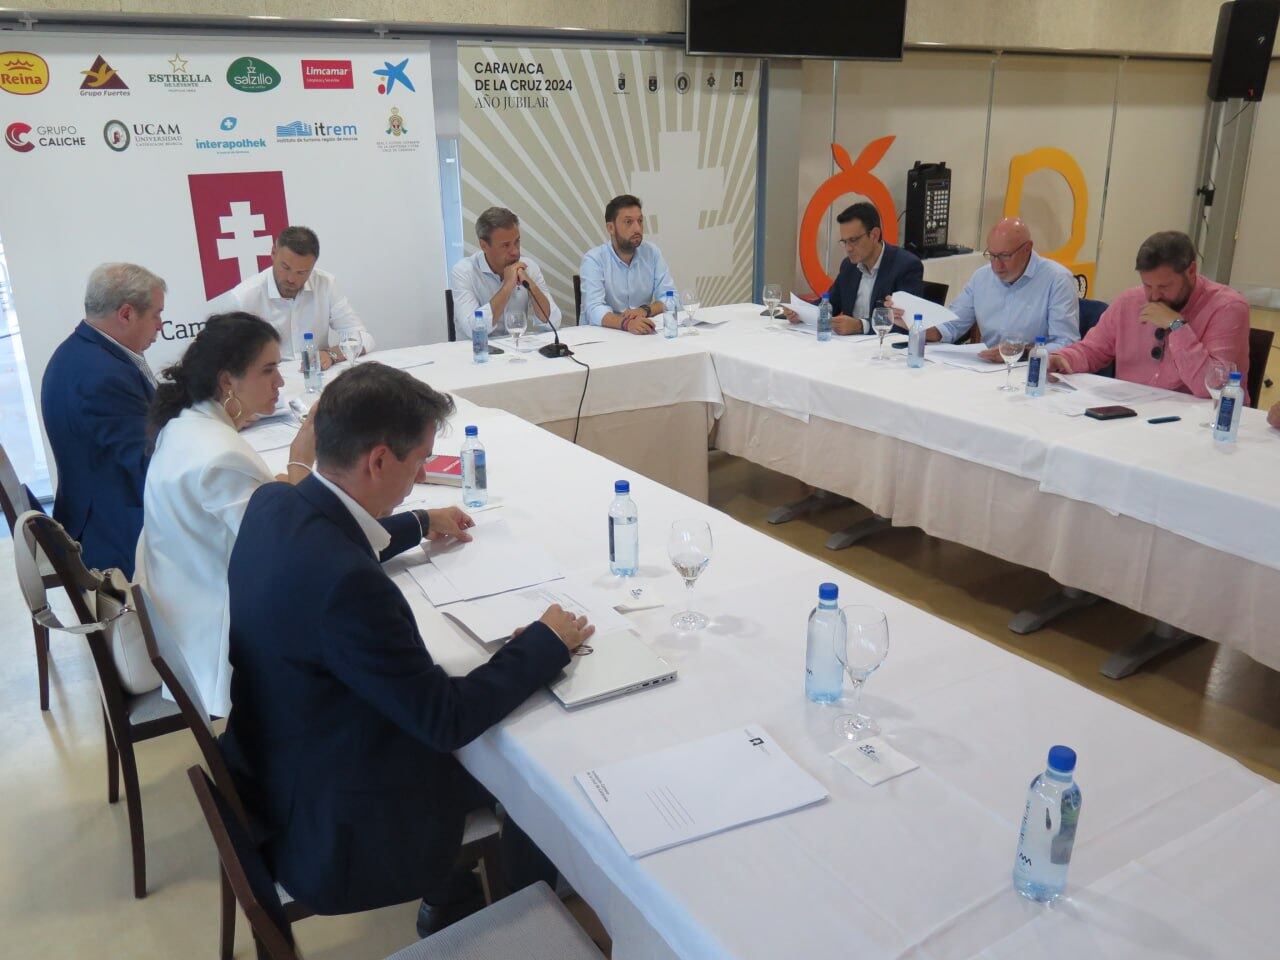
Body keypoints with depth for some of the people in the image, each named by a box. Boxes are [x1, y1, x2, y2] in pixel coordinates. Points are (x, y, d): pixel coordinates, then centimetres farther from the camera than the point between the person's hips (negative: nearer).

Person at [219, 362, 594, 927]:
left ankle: (447, 891, 38)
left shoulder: (272, 504, -9)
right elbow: (447, 719, -26)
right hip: (336, 835, -8)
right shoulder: (345, 583, -36)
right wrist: (547, 643, -14)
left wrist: (420, 525, 27)